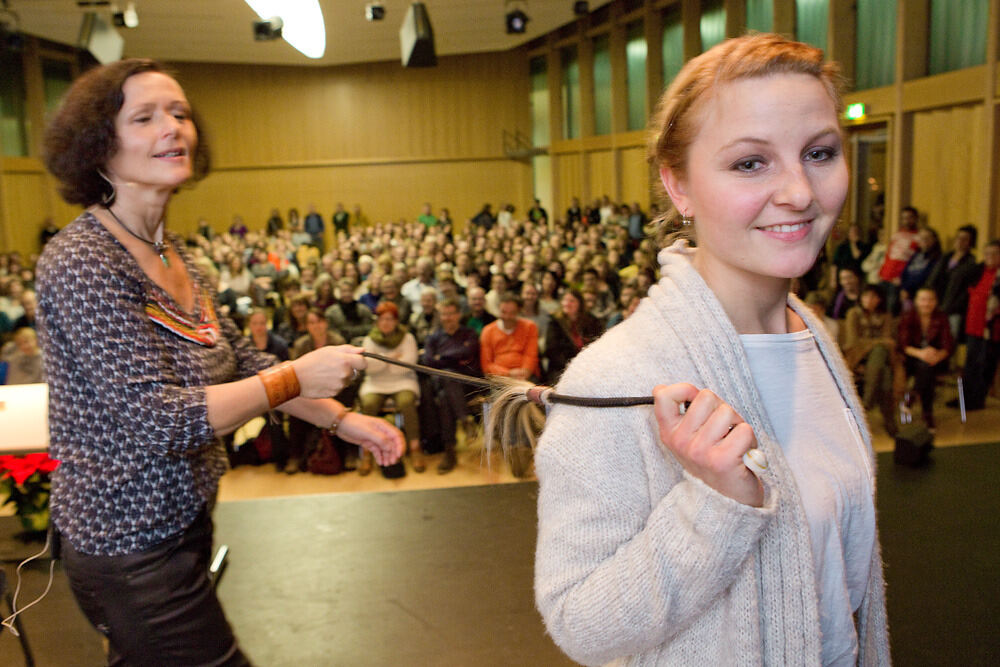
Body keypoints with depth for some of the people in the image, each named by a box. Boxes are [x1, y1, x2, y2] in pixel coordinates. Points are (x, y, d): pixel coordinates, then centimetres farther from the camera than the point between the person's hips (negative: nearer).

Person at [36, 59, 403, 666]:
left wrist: (342, 419, 2)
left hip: (178, 521, 8)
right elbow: (157, 419, -27)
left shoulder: (171, 250, 6)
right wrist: (297, 378, -22)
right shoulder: (81, 262, -21)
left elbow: (240, 359, 10)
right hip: (133, 551, -8)